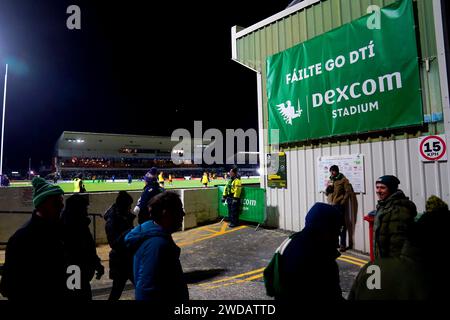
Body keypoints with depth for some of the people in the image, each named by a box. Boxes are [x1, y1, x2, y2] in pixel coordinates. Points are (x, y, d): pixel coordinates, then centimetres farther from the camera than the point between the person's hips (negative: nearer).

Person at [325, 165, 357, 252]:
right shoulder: (330, 181, 15)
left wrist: (342, 202, -10)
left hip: (339, 205, -6)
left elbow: (348, 192, -8)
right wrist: (328, 188, -4)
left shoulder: (343, 180, -4)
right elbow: (326, 193, 17)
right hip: (331, 205, 6)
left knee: (341, 225, -3)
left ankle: (343, 245, 4)